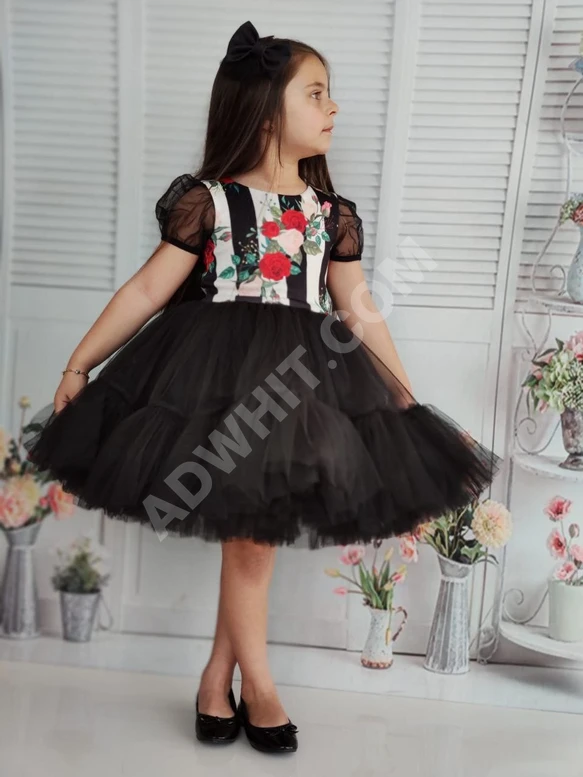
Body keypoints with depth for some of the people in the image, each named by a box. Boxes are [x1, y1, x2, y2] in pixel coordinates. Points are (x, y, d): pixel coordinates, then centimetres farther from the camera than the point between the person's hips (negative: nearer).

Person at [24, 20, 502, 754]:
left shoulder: (334, 215, 8)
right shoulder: (206, 200, -5)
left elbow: (360, 312, 12)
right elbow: (147, 291, -3)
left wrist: (410, 400, 13)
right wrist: (80, 364, -1)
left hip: (302, 383, 4)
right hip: (222, 377, -4)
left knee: (257, 524, 8)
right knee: (249, 529, 2)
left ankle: (217, 677, 25)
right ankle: (256, 684, 21)